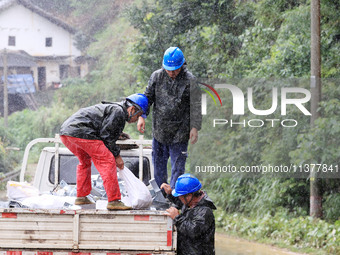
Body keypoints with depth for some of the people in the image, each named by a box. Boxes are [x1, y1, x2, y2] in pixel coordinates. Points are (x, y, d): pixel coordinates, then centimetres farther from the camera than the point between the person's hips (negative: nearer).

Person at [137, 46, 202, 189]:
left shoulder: (190, 80, -9)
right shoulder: (157, 76, 0)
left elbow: (196, 106, -6)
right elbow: (148, 97, 8)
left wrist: (195, 127, -12)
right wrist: (141, 116, -4)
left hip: (179, 133, -4)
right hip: (159, 130, 4)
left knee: (177, 167, -3)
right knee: (158, 164, 14)